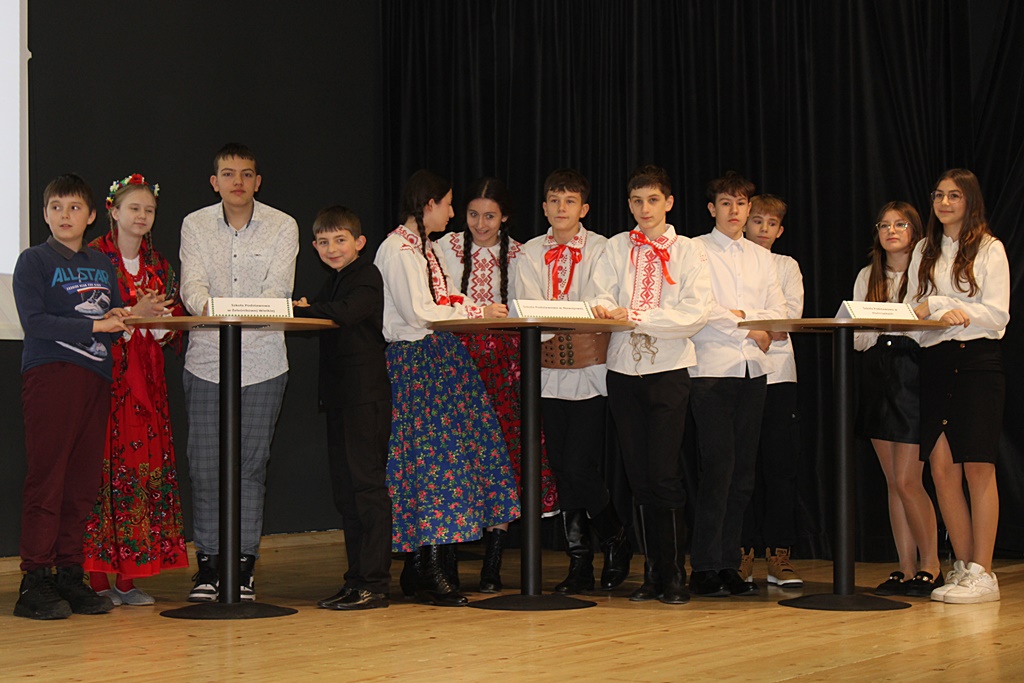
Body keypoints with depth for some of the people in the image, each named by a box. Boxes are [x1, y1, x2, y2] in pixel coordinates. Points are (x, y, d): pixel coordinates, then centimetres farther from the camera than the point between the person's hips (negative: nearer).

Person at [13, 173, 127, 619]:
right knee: (47, 477, -8)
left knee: (84, 480, 5)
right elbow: (34, 321, -10)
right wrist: (93, 325, -14)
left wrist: (122, 317, -1)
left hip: (95, 376, 6)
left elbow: (113, 318, 22)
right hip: (50, 375, -6)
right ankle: (35, 579, -6)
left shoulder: (102, 264, 19)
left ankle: (70, 574, 11)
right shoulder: (34, 261, 1)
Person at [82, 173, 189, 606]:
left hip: (145, 379, 6)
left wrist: (165, 322, -4)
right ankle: (97, 577, -4)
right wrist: (133, 313, -17)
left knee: (145, 465, 1)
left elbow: (174, 316, 18)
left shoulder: (158, 265, 17)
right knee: (103, 466, -9)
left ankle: (129, 577, 5)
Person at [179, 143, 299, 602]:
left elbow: (278, 288, -9)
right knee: (205, 464, -1)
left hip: (262, 361, -1)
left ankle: (244, 566, 8)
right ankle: (207, 564, 8)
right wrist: (208, 307, -30)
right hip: (206, 361, 1)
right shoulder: (195, 225, 5)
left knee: (251, 464, 1)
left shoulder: (283, 227, 2)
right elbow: (192, 283, -6)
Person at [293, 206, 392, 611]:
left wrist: (302, 309, -19)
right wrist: (305, 310, -3)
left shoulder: (366, 277, -8)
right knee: (345, 489, 10)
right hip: (339, 396, 9)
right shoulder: (333, 284, 21)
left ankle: (374, 583, -7)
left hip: (367, 397, -9)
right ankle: (357, 579, 16)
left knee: (367, 484, -9)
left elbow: (345, 313, -25)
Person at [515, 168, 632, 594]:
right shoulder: (531, 253, 11)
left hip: (591, 371, -4)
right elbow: (526, 307, 0)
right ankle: (579, 564, 12)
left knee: (580, 470, -11)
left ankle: (616, 541, 12)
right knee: (562, 472, 5)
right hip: (550, 372, 4)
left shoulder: (600, 250, 1)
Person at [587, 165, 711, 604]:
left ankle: (675, 576, -2)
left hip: (668, 369, -3)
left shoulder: (688, 252, 5)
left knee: (664, 476, -9)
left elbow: (696, 312, -7)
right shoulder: (618, 248, 11)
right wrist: (604, 308, -24)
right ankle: (652, 573, 13)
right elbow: (599, 295, 0)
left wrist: (638, 315, -17)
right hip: (624, 368, 3)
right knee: (639, 477, 5)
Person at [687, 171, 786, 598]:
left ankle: (729, 566, 8)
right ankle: (704, 569, -10)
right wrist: (746, 324, -7)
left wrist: (740, 318, -7)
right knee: (718, 468, -12)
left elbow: (778, 310, 11)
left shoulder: (762, 258, 20)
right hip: (711, 369, -5)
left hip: (754, 370, 5)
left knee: (742, 471, 4)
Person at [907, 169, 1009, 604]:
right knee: (941, 467, -1)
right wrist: (925, 310, -9)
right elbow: (913, 306, 15)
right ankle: (963, 567, 6)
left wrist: (939, 306, -17)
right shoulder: (925, 251, 17)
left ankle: (982, 574, -6)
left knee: (977, 468, -7)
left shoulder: (989, 249, 3)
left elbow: (998, 314, -6)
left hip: (977, 360, -5)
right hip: (935, 361, 5)